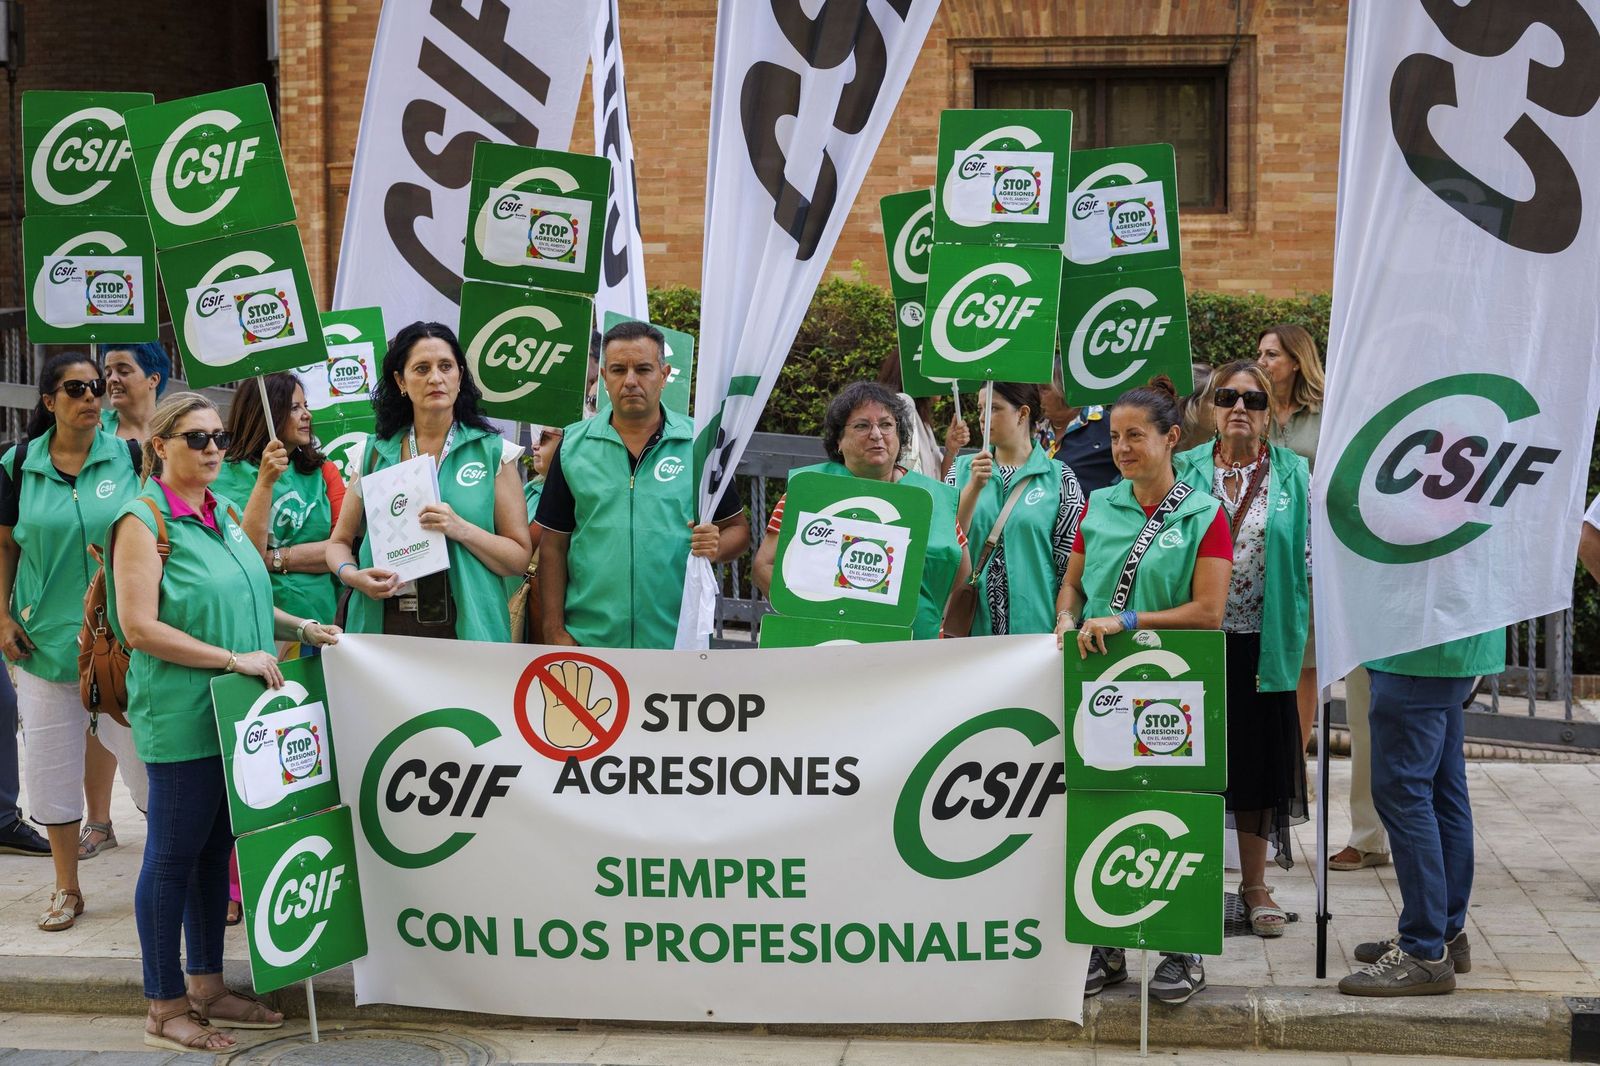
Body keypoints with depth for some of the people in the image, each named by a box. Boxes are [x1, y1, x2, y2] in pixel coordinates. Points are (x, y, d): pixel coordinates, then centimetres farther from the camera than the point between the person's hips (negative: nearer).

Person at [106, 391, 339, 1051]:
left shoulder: (225, 514, 13)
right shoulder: (144, 521, -11)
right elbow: (139, 629, -18)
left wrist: (302, 629, 12)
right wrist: (234, 658, -19)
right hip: (182, 718, -8)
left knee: (216, 850, 15)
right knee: (174, 855, 1)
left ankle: (207, 987, 26)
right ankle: (165, 1008, 10)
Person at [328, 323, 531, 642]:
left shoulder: (492, 451, 1)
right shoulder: (377, 453, 7)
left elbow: (519, 559, -2)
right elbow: (339, 541, 13)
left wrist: (461, 529, -17)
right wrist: (351, 575, -8)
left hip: (465, 627, -1)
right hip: (384, 625, 2)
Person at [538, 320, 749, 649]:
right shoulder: (573, 446, 6)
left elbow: (738, 530, 8)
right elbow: (554, 546, 7)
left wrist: (717, 546, -15)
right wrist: (555, 632, 0)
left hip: (678, 644, -1)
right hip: (588, 640, 1)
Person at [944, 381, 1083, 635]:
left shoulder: (1059, 477, -1)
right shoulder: (964, 469, 8)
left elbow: (1070, 564, -1)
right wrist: (974, 487, -13)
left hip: (1034, 622, -2)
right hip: (972, 622, 2)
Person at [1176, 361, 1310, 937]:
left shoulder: (1293, 474, 4)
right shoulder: (1186, 471, 4)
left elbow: (1312, 552, 5)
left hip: (1263, 642, 0)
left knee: (1259, 760, 6)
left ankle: (1255, 885, 19)